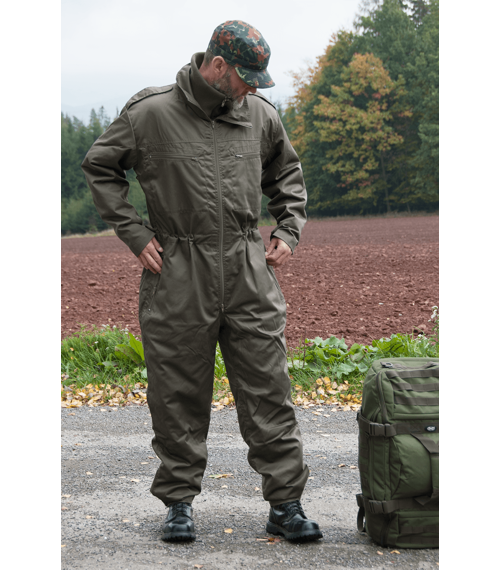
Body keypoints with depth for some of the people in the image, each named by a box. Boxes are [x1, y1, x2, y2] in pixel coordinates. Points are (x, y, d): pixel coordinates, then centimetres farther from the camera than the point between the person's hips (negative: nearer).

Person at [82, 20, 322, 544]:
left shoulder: (261, 116, 8)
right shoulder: (150, 114, -4)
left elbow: (287, 174, 25)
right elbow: (99, 167, 7)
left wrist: (288, 230, 12)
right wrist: (135, 235, 0)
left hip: (248, 270, 3)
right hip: (177, 273, -2)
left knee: (268, 390, 1)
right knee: (178, 395, 6)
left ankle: (285, 503, 10)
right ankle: (179, 501, 21)